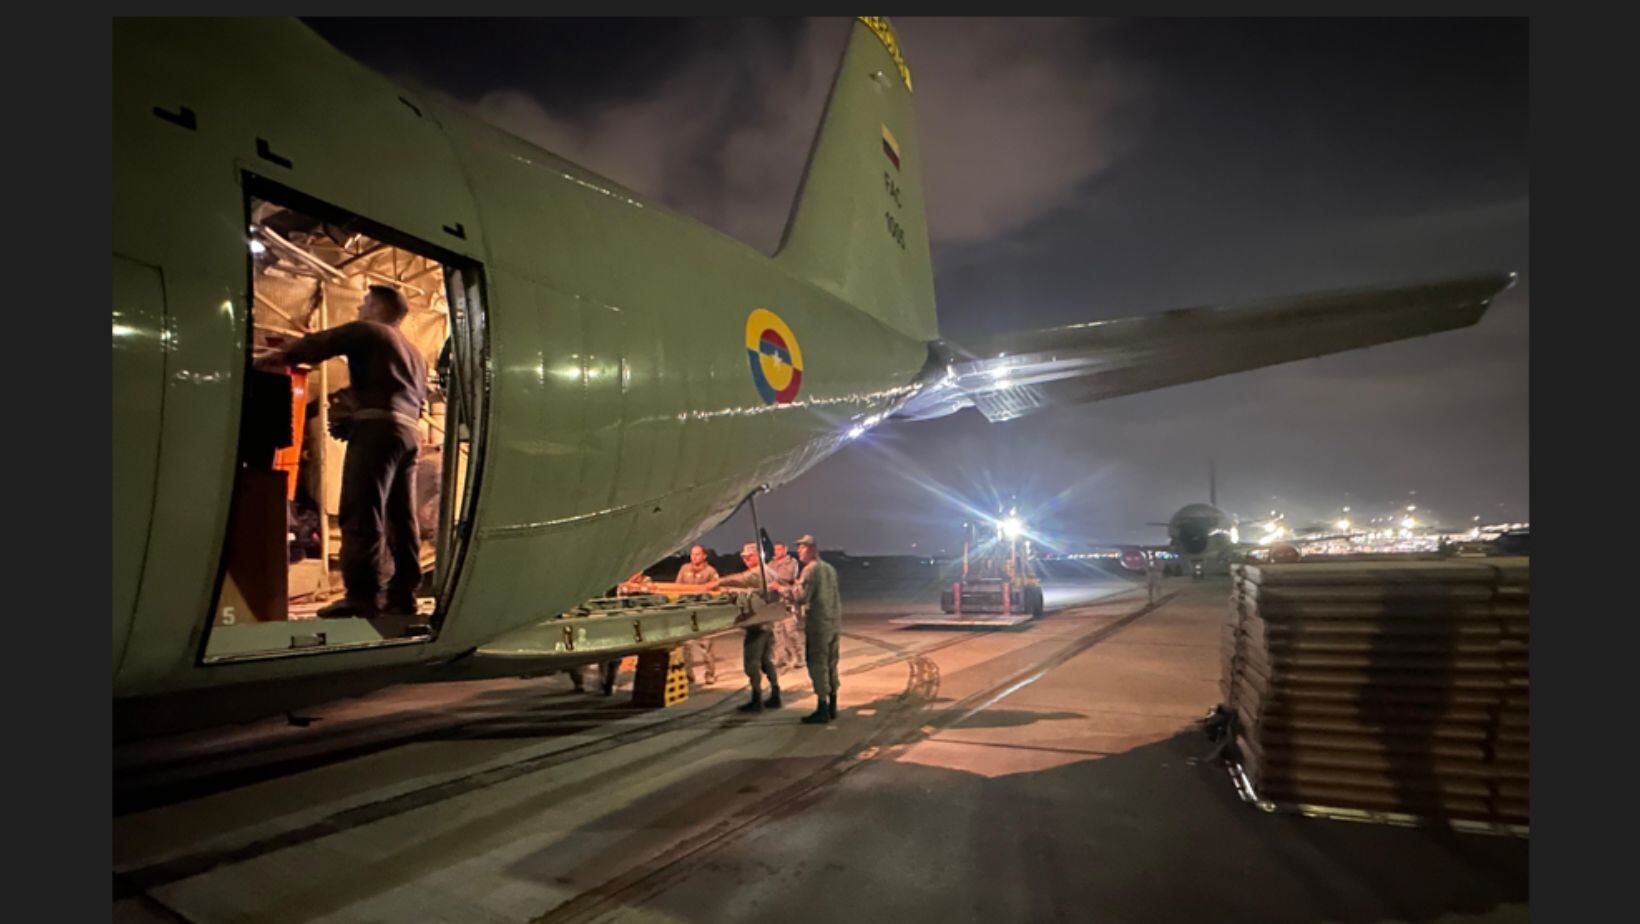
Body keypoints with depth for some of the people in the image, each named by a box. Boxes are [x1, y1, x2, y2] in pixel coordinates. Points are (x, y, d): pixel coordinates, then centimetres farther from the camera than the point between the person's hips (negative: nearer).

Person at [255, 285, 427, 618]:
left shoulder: (366, 331, 7)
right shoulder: (414, 352, 29)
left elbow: (318, 345, 1)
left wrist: (276, 357, 11)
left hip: (378, 426, -8)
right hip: (410, 431, 8)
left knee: (362, 513, -11)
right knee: (401, 517, 5)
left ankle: (361, 596, -16)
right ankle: (402, 596, 5)